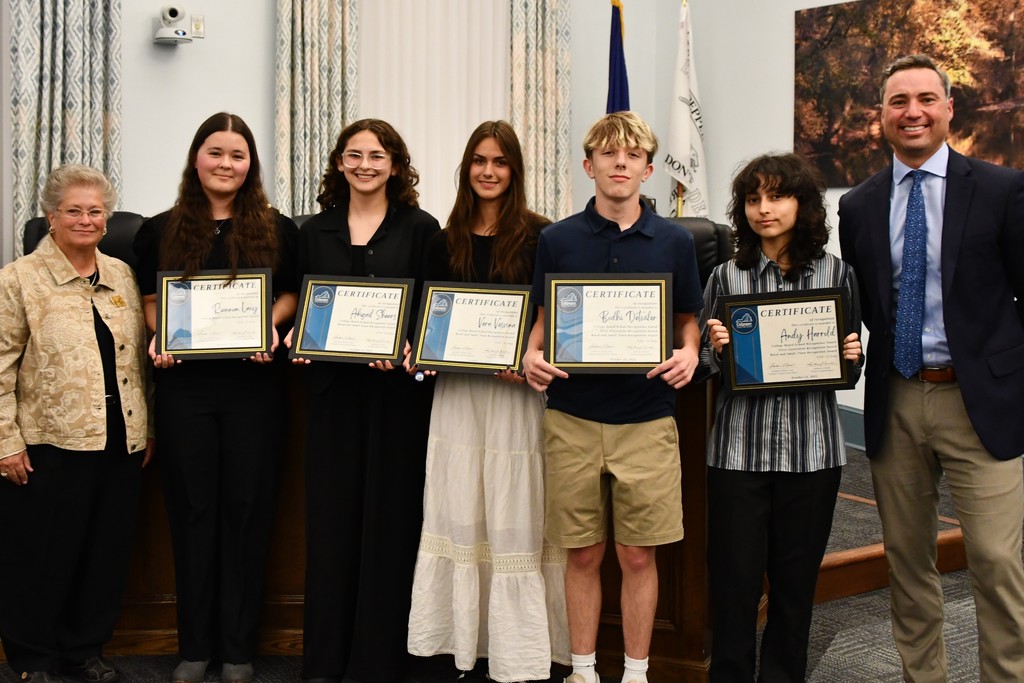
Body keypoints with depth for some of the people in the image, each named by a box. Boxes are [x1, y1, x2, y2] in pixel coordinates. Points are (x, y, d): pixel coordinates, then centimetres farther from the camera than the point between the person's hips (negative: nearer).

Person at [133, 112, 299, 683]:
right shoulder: (162, 230, 8)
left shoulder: (277, 229, 5)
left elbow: (293, 294, 9)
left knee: (247, 508, 4)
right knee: (192, 509, 6)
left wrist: (271, 328, -10)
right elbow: (150, 298, 14)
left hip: (255, 385, -1)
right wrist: (158, 338, -5)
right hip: (185, 384, 1)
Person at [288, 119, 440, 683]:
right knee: (330, 514, 5)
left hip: (397, 389, -2)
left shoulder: (420, 229, 2)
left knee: (388, 515, 2)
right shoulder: (315, 231, 12)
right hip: (332, 387, 3)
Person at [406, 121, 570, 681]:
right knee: (459, 516, 6)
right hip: (457, 389, 4)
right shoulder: (445, 242, 10)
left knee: (515, 519, 0)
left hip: (518, 390, -4)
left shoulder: (538, 236, -1)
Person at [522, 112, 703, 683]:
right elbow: (543, 319, 10)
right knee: (583, 554, 9)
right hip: (573, 417, 0)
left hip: (647, 420, 0)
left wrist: (689, 353, -10)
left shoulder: (674, 242, 2)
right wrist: (532, 355, -10)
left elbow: (689, 321, 11)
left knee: (638, 555, 7)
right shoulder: (557, 240, 2)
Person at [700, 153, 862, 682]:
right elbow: (707, 365, 7)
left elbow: (848, 371, 11)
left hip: (812, 450, 1)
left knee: (796, 578, 11)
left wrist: (851, 356, -11)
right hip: (739, 447, -1)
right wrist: (717, 348, -14)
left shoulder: (837, 275, 4)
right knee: (735, 578, 4)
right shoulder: (727, 276, 3)